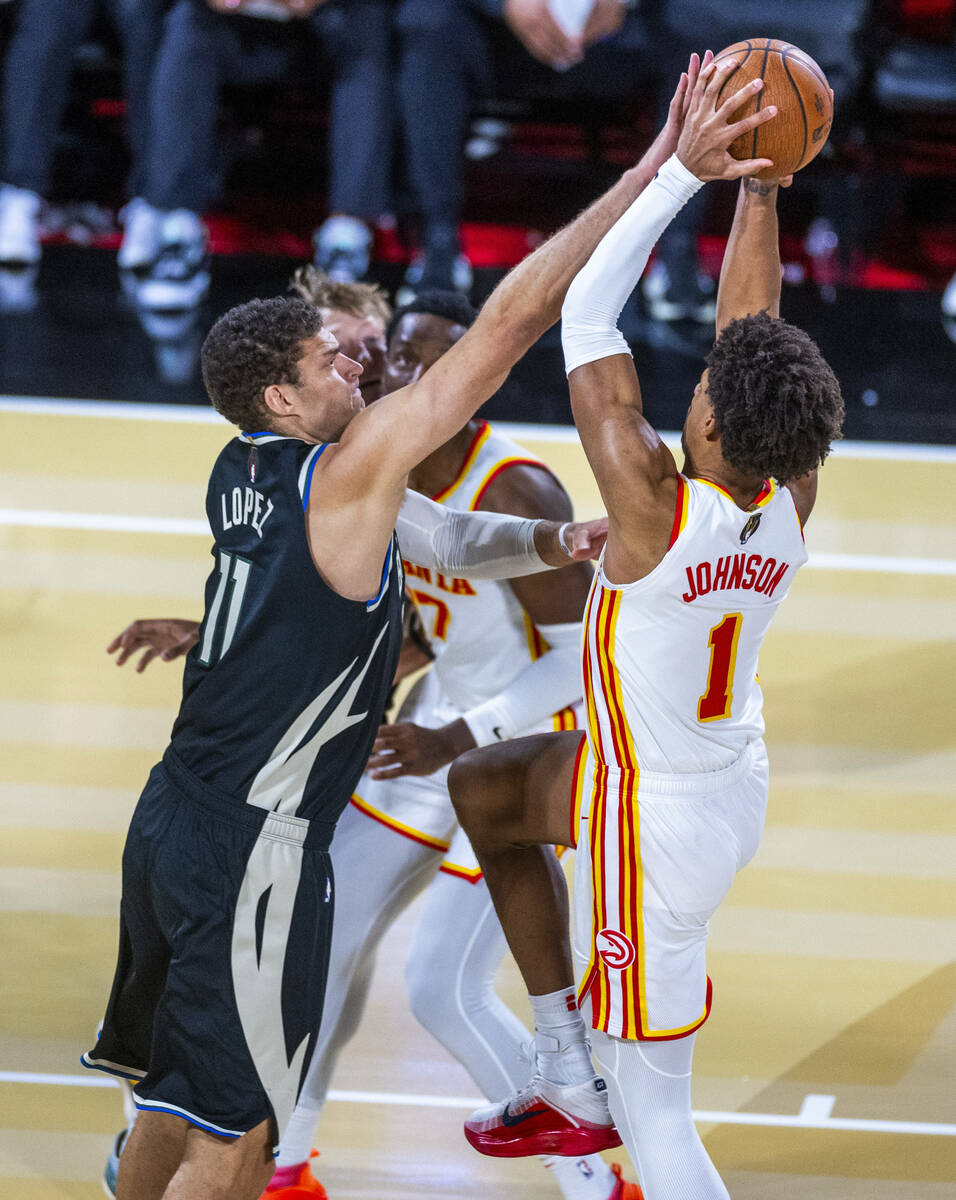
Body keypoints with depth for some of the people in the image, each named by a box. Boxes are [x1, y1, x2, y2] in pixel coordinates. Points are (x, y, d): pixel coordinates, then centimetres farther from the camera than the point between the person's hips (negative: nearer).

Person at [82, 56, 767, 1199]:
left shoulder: (246, 473, 9)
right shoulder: (348, 470, -14)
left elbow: (435, 538, 20)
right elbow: (511, 320, -16)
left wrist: (548, 543, 3)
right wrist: (656, 173, -16)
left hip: (173, 820, 8)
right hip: (255, 853, -8)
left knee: (175, 1094, 19)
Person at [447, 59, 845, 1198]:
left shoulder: (653, 505, -31)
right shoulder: (789, 503, -13)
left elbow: (584, 316, -25)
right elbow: (749, 335, -1)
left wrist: (683, 166, -23)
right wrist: (758, 183, -1)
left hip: (662, 823, -8)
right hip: (728, 774, 8)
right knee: (480, 785, 29)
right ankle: (569, 1080, 32)